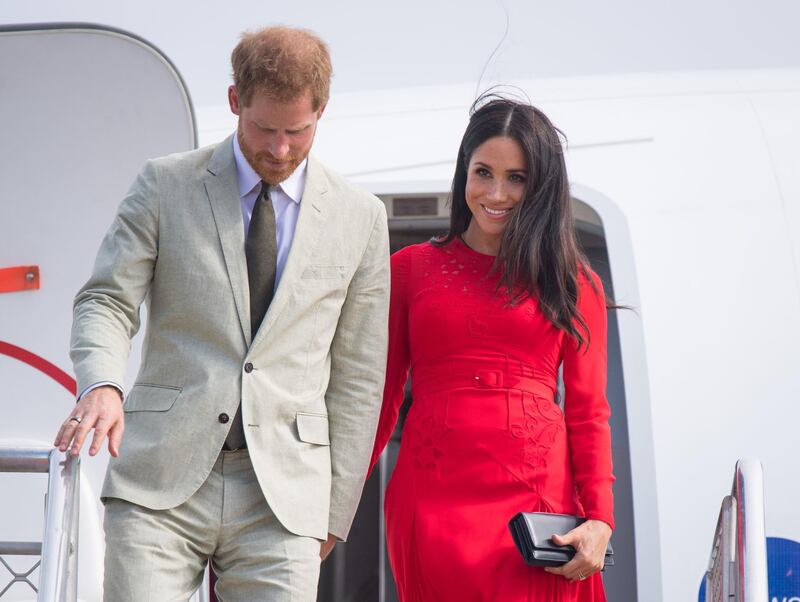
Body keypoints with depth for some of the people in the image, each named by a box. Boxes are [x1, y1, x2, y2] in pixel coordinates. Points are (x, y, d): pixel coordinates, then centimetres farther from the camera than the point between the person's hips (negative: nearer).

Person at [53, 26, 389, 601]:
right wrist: (101, 386, -19)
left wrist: (335, 515, 10)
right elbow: (106, 301, 4)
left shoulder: (360, 217, 9)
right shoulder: (165, 185, 7)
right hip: (159, 486, -1)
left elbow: (357, 376, 12)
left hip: (283, 497, 1)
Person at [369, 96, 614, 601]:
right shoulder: (410, 269, 12)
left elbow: (589, 414, 7)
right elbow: (379, 401, 9)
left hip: (538, 504, -1)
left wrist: (599, 521, -6)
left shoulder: (573, 283, 11)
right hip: (433, 499, 1)